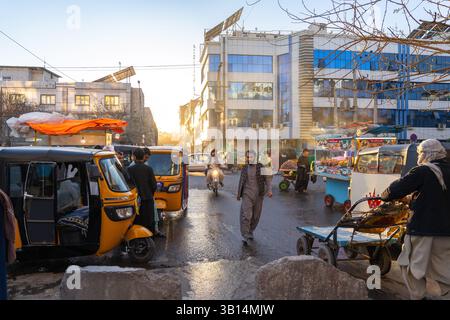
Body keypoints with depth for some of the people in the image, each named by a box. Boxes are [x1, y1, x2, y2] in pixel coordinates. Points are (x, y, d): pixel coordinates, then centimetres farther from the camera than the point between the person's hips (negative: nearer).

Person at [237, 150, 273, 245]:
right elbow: (241, 182, 16)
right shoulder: (244, 169, 7)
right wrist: (238, 194, 19)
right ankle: (244, 236, -10)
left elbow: (268, 179, -6)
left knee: (255, 216, 10)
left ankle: (250, 232, 31)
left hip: (258, 195, 0)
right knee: (246, 215, -12)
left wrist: (269, 190, -21)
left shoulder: (261, 167, -3)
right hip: (247, 194, 0)